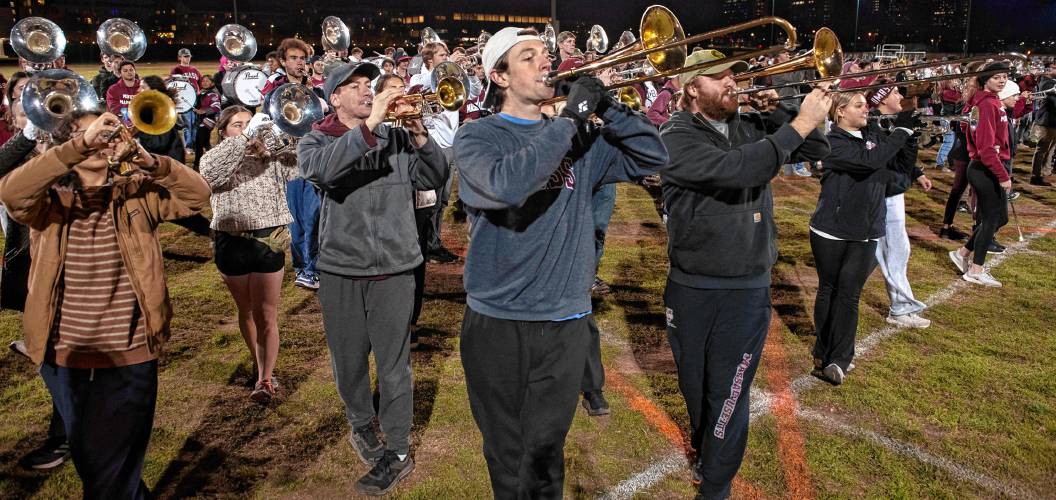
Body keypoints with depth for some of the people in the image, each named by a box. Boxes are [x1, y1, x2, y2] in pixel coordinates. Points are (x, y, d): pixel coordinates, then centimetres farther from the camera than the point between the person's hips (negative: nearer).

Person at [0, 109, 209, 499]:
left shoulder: (138, 193, 2)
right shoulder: (50, 198, 0)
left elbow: (197, 194, -10)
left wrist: (151, 163, -25)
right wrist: (80, 145, -30)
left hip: (130, 353, -2)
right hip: (64, 354, 2)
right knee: (86, 461, 21)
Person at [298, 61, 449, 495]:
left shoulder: (395, 137, 4)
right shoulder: (317, 140, 0)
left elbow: (434, 178, -3)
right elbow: (321, 169, -23)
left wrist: (419, 135, -18)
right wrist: (370, 124, -29)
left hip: (394, 268, -1)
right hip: (340, 268, 1)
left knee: (393, 364, 2)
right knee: (348, 359, 15)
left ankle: (398, 452, 14)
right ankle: (361, 423, 40)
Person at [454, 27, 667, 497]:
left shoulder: (581, 138, 8)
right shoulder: (476, 136, -5)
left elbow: (652, 157, 2)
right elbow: (506, 185, -26)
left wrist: (604, 106, -9)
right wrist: (570, 118, -20)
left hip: (565, 319, 2)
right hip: (496, 320, -2)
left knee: (544, 454, 10)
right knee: (506, 453, 14)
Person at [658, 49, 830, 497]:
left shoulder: (751, 127, 4)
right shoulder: (677, 136, -13)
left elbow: (816, 150, 4)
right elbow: (734, 169, -29)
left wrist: (777, 110, -8)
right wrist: (799, 123, -26)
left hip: (748, 288, 2)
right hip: (691, 287, -2)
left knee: (728, 391, 4)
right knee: (694, 383, 19)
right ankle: (703, 444, 47)